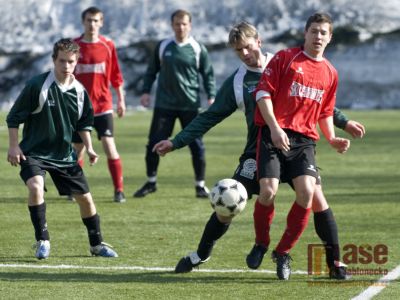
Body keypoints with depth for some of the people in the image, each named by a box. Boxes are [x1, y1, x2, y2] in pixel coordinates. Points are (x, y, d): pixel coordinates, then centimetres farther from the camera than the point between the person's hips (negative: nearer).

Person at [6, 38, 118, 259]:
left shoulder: (79, 91, -1)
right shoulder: (37, 85, -16)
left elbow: (84, 123, 16)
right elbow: (14, 117, -9)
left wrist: (89, 148, 8)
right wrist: (14, 146, -13)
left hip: (64, 155, 5)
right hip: (34, 152, -5)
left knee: (85, 197, 8)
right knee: (35, 187, -31)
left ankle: (97, 244, 28)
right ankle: (42, 241, -17)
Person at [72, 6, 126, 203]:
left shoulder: (108, 46, 1)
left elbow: (116, 76, 6)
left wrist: (121, 100, 4)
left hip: (103, 105, -1)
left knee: (109, 145, -11)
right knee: (78, 149, 7)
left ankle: (119, 190, -8)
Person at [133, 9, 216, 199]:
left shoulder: (198, 49, 0)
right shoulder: (163, 47, 5)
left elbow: (208, 74, 6)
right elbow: (152, 71, 14)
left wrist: (211, 96, -5)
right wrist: (146, 91, 3)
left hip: (190, 105, -1)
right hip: (164, 104, 1)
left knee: (196, 145, -2)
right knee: (154, 143, -1)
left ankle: (200, 185, 10)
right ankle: (151, 182, 15)